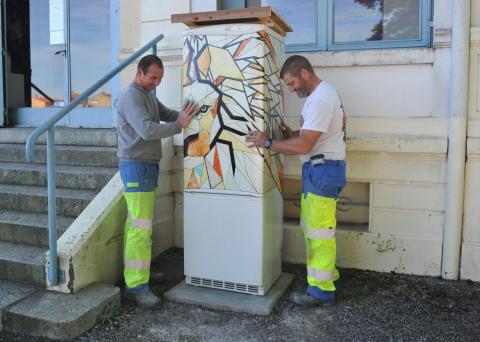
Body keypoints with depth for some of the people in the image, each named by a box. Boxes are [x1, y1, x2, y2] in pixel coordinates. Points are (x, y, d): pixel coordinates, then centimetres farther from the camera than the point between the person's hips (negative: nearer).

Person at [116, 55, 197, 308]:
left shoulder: (149, 96, 19)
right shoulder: (131, 97, -13)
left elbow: (167, 114, 14)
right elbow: (147, 130, -25)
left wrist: (183, 114, -5)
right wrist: (179, 125, -20)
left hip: (147, 166, 9)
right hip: (136, 166, -9)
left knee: (136, 224, 11)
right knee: (141, 228, -9)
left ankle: (131, 275, 18)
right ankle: (137, 285, -3)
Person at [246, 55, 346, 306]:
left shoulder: (320, 99, -20)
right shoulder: (322, 93, 15)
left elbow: (304, 146, -24)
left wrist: (268, 142, -17)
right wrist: (291, 134, 4)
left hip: (323, 169, -11)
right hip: (319, 168, 11)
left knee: (318, 230, -3)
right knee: (311, 227, 18)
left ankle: (321, 290, 9)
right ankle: (326, 273, 32)